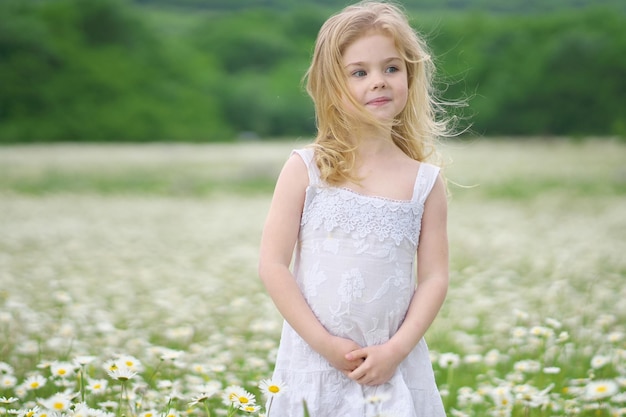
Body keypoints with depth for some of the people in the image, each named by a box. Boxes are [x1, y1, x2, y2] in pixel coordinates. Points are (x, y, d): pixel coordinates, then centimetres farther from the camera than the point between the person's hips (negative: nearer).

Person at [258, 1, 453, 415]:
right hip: (315, 361, -1)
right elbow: (273, 264, -5)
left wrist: (396, 350, -11)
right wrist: (323, 342, -11)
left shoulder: (426, 182, 1)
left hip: (394, 365, 1)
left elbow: (434, 277, 1)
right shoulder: (306, 168, -3)